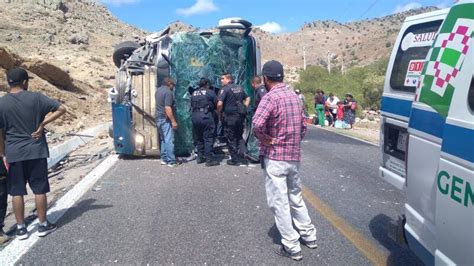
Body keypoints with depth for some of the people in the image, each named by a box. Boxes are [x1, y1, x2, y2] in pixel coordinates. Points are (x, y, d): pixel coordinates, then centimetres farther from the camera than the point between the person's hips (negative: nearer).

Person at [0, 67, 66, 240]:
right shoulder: (36, 97, -6)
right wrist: (42, 124, -7)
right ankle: (43, 225, 16)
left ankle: (21, 228, 16)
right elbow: (61, 109, -10)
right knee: (39, 189, 8)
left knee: (16, 192, 9)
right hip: (36, 151, -1)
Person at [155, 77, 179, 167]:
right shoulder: (168, 92, -15)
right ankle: (171, 161, -6)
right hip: (166, 119, -10)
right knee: (169, 140, -7)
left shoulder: (158, 90, 14)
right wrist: (173, 121, -21)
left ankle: (164, 159, 18)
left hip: (159, 117, 10)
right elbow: (167, 108, -22)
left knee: (163, 139, 15)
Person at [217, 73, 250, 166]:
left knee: (231, 138, 4)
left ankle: (235, 159, 8)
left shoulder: (225, 89, -11)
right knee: (239, 137, 16)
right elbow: (247, 98, 19)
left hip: (230, 117, -6)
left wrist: (219, 113, -5)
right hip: (240, 116, 7)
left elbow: (220, 103, -20)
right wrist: (244, 109, 18)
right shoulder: (239, 88, 11)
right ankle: (241, 157, 17)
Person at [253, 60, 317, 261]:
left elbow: (257, 124, -31)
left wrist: (264, 139, -14)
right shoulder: (294, 96, 9)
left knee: (279, 203, 3)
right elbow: (303, 127, 15)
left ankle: (291, 247, 10)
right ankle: (309, 235, 33)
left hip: (275, 158, -7)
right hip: (294, 156, 8)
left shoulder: (270, 97, -15)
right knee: (295, 197, 22)